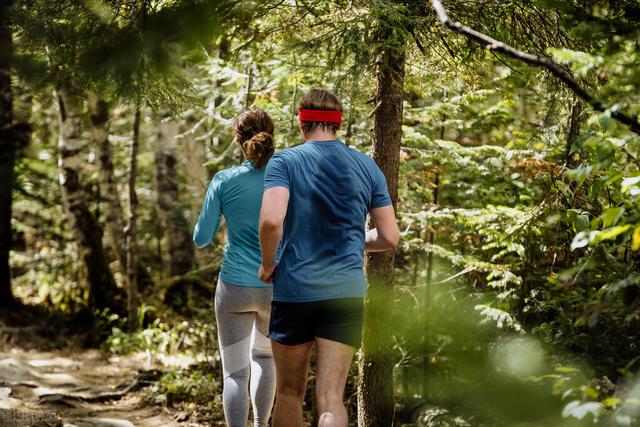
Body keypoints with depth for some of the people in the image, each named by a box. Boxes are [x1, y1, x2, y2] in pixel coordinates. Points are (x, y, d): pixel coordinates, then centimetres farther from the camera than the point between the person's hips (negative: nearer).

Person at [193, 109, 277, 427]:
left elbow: (201, 239, -1)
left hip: (234, 287, -2)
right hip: (275, 287, 2)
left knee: (235, 372, 5)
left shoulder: (224, 181, -7)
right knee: (264, 356, 27)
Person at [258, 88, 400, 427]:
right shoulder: (367, 167, 6)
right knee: (331, 399, -2)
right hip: (347, 293, 2)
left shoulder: (284, 162, -4)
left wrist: (267, 264, -4)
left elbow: (271, 220, -21)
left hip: (293, 290, -1)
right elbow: (390, 237, 6)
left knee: (289, 392, 15)